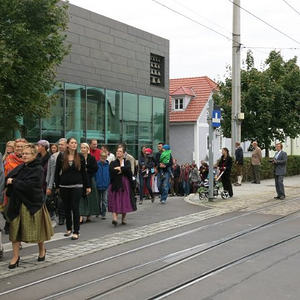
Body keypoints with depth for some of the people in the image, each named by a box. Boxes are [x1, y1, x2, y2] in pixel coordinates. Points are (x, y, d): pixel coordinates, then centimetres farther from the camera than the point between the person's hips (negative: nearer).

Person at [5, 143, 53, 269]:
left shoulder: (38, 169, -9)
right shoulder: (20, 168, 11)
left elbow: (29, 185, -20)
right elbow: (8, 177, 8)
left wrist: (14, 182, -13)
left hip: (32, 203, -5)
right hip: (17, 203, 5)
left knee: (36, 229, 7)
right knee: (15, 229, 2)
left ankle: (42, 250, 32)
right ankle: (15, 256, 10)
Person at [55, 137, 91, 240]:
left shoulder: (80, 157, 3)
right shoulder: (61, 157, 2)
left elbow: (84, 172, 7)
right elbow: (57, 172, 6)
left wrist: (87, 186, 6)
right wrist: (57, 186, 3)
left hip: (77, 186, -1)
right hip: (64, 186, 1)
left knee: (75, 208, -4)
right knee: (67, 208, 10)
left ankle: (76, 232, 1)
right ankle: (69, 229, 25)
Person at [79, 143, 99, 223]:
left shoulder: (92, 158, 2)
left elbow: (95, 168, -5)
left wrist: (86, 169, -12)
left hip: (89, 180, 0)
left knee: (89, 198, 4)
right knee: (80, 198, -6)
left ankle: (89, 216, 14)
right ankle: (81, 217, -10)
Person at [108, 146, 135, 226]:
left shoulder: (127, 162, 12)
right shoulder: (113, 163, 11)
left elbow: (128, 168, -11)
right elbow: (112, 171, -10)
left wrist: (119, 168, -8)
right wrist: (123, 170, -9)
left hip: (125, 184, 1)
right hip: (115, 184, -1)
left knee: (124, 201, 3)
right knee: (115, 201, -11)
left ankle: (124, 218, 15)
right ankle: (114, 218, -20)